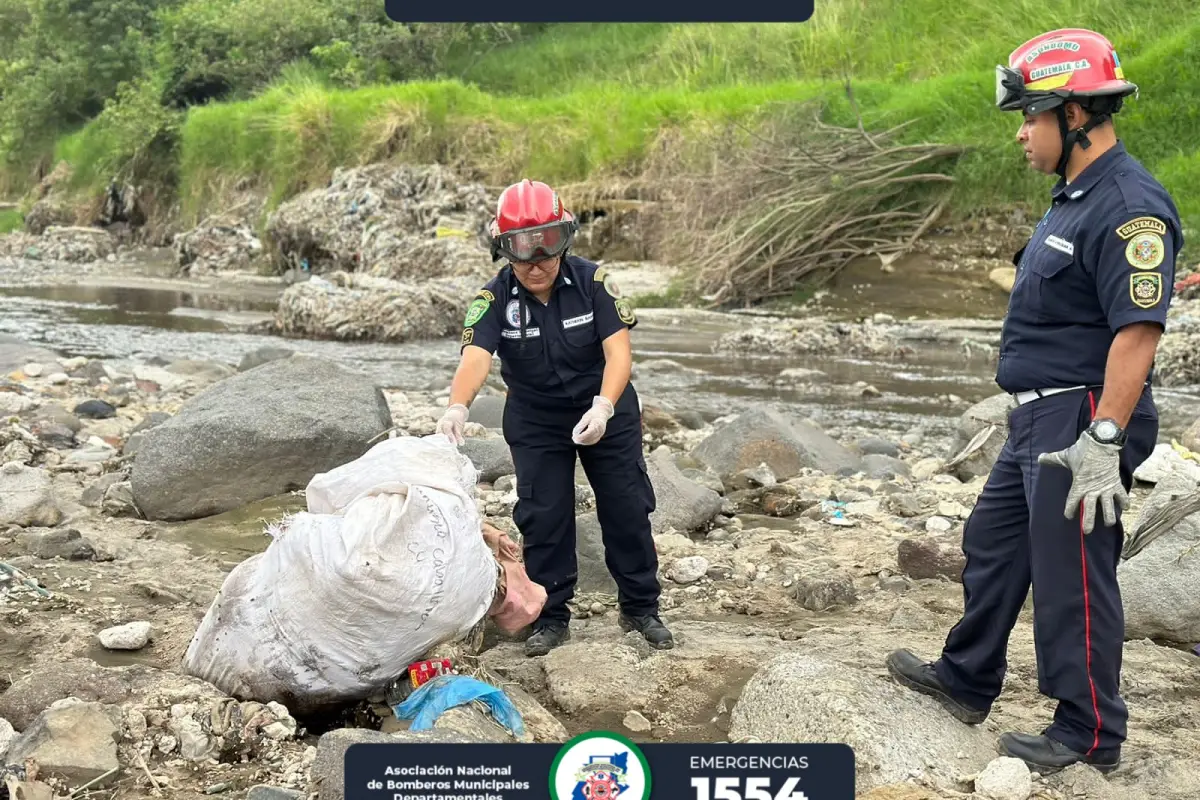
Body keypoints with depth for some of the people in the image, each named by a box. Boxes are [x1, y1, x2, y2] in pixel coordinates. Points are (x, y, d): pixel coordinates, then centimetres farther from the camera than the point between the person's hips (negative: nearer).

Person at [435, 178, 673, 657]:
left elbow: (618, 351, -25)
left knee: (627, 509, 5)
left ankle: (641, 608, 23)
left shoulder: (593, 282, -19)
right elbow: (475, 357, -33)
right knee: (543, 517, 1)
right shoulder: (493, 300, -18)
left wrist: (603, 407, -42)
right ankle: (552, 618, 16)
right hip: (535, 423, 0)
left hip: (605, 413, 0)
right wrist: (457, 407, -54)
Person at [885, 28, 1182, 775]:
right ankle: (967, 680, 35)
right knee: (993, 546, 19)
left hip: (1082, 424, -10)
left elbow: (1137, 331, -25)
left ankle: (1091, 735, 16)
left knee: (1072, 580, 0)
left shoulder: (1128, 205, -20)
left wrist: (1104, 444, -28)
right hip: (1039, 419, 10)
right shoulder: (1076, 196, 13)